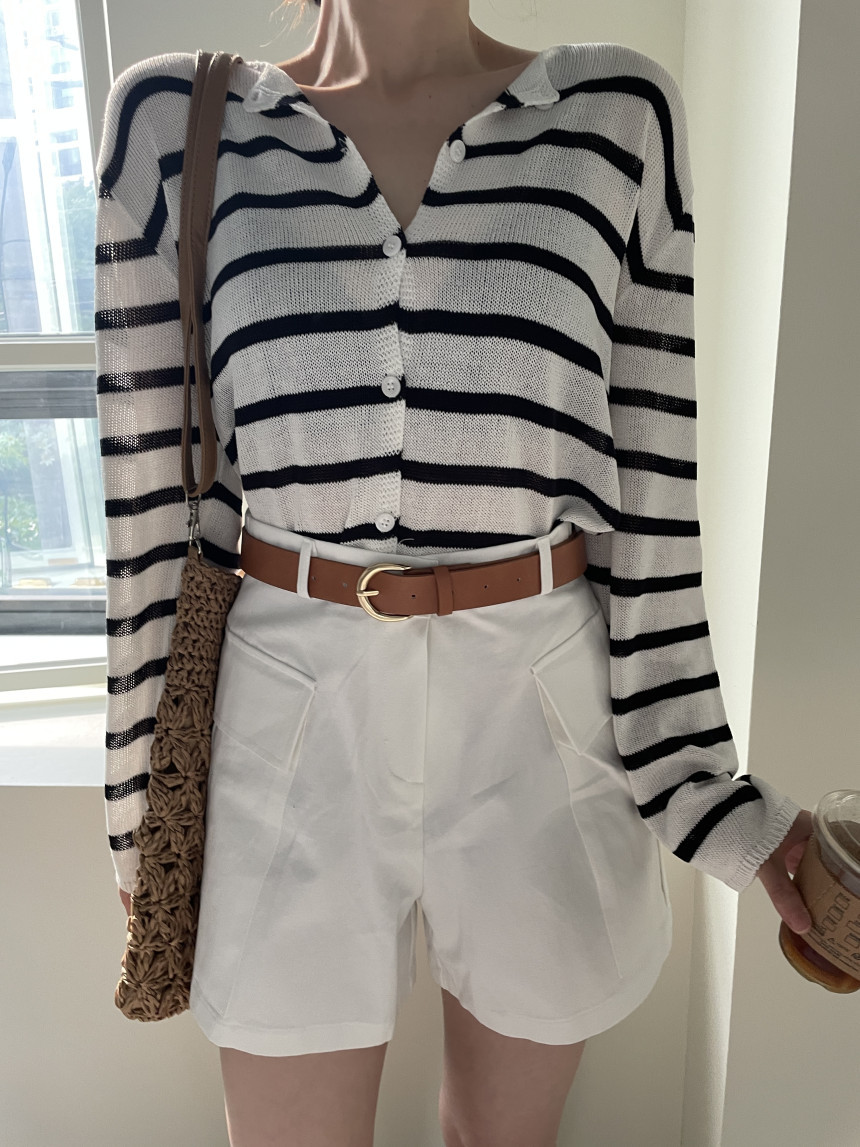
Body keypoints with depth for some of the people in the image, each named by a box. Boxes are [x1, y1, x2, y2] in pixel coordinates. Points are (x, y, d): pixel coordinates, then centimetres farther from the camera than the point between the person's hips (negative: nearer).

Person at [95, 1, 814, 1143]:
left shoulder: (617, 113, 2)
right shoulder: (173, 116, 2)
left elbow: (648, 486, 0)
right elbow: (153, 491, 1)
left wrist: (705, 788, 1)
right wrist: (149, 800, 5)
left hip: (543, 712, 1)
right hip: (291, 709, 0)